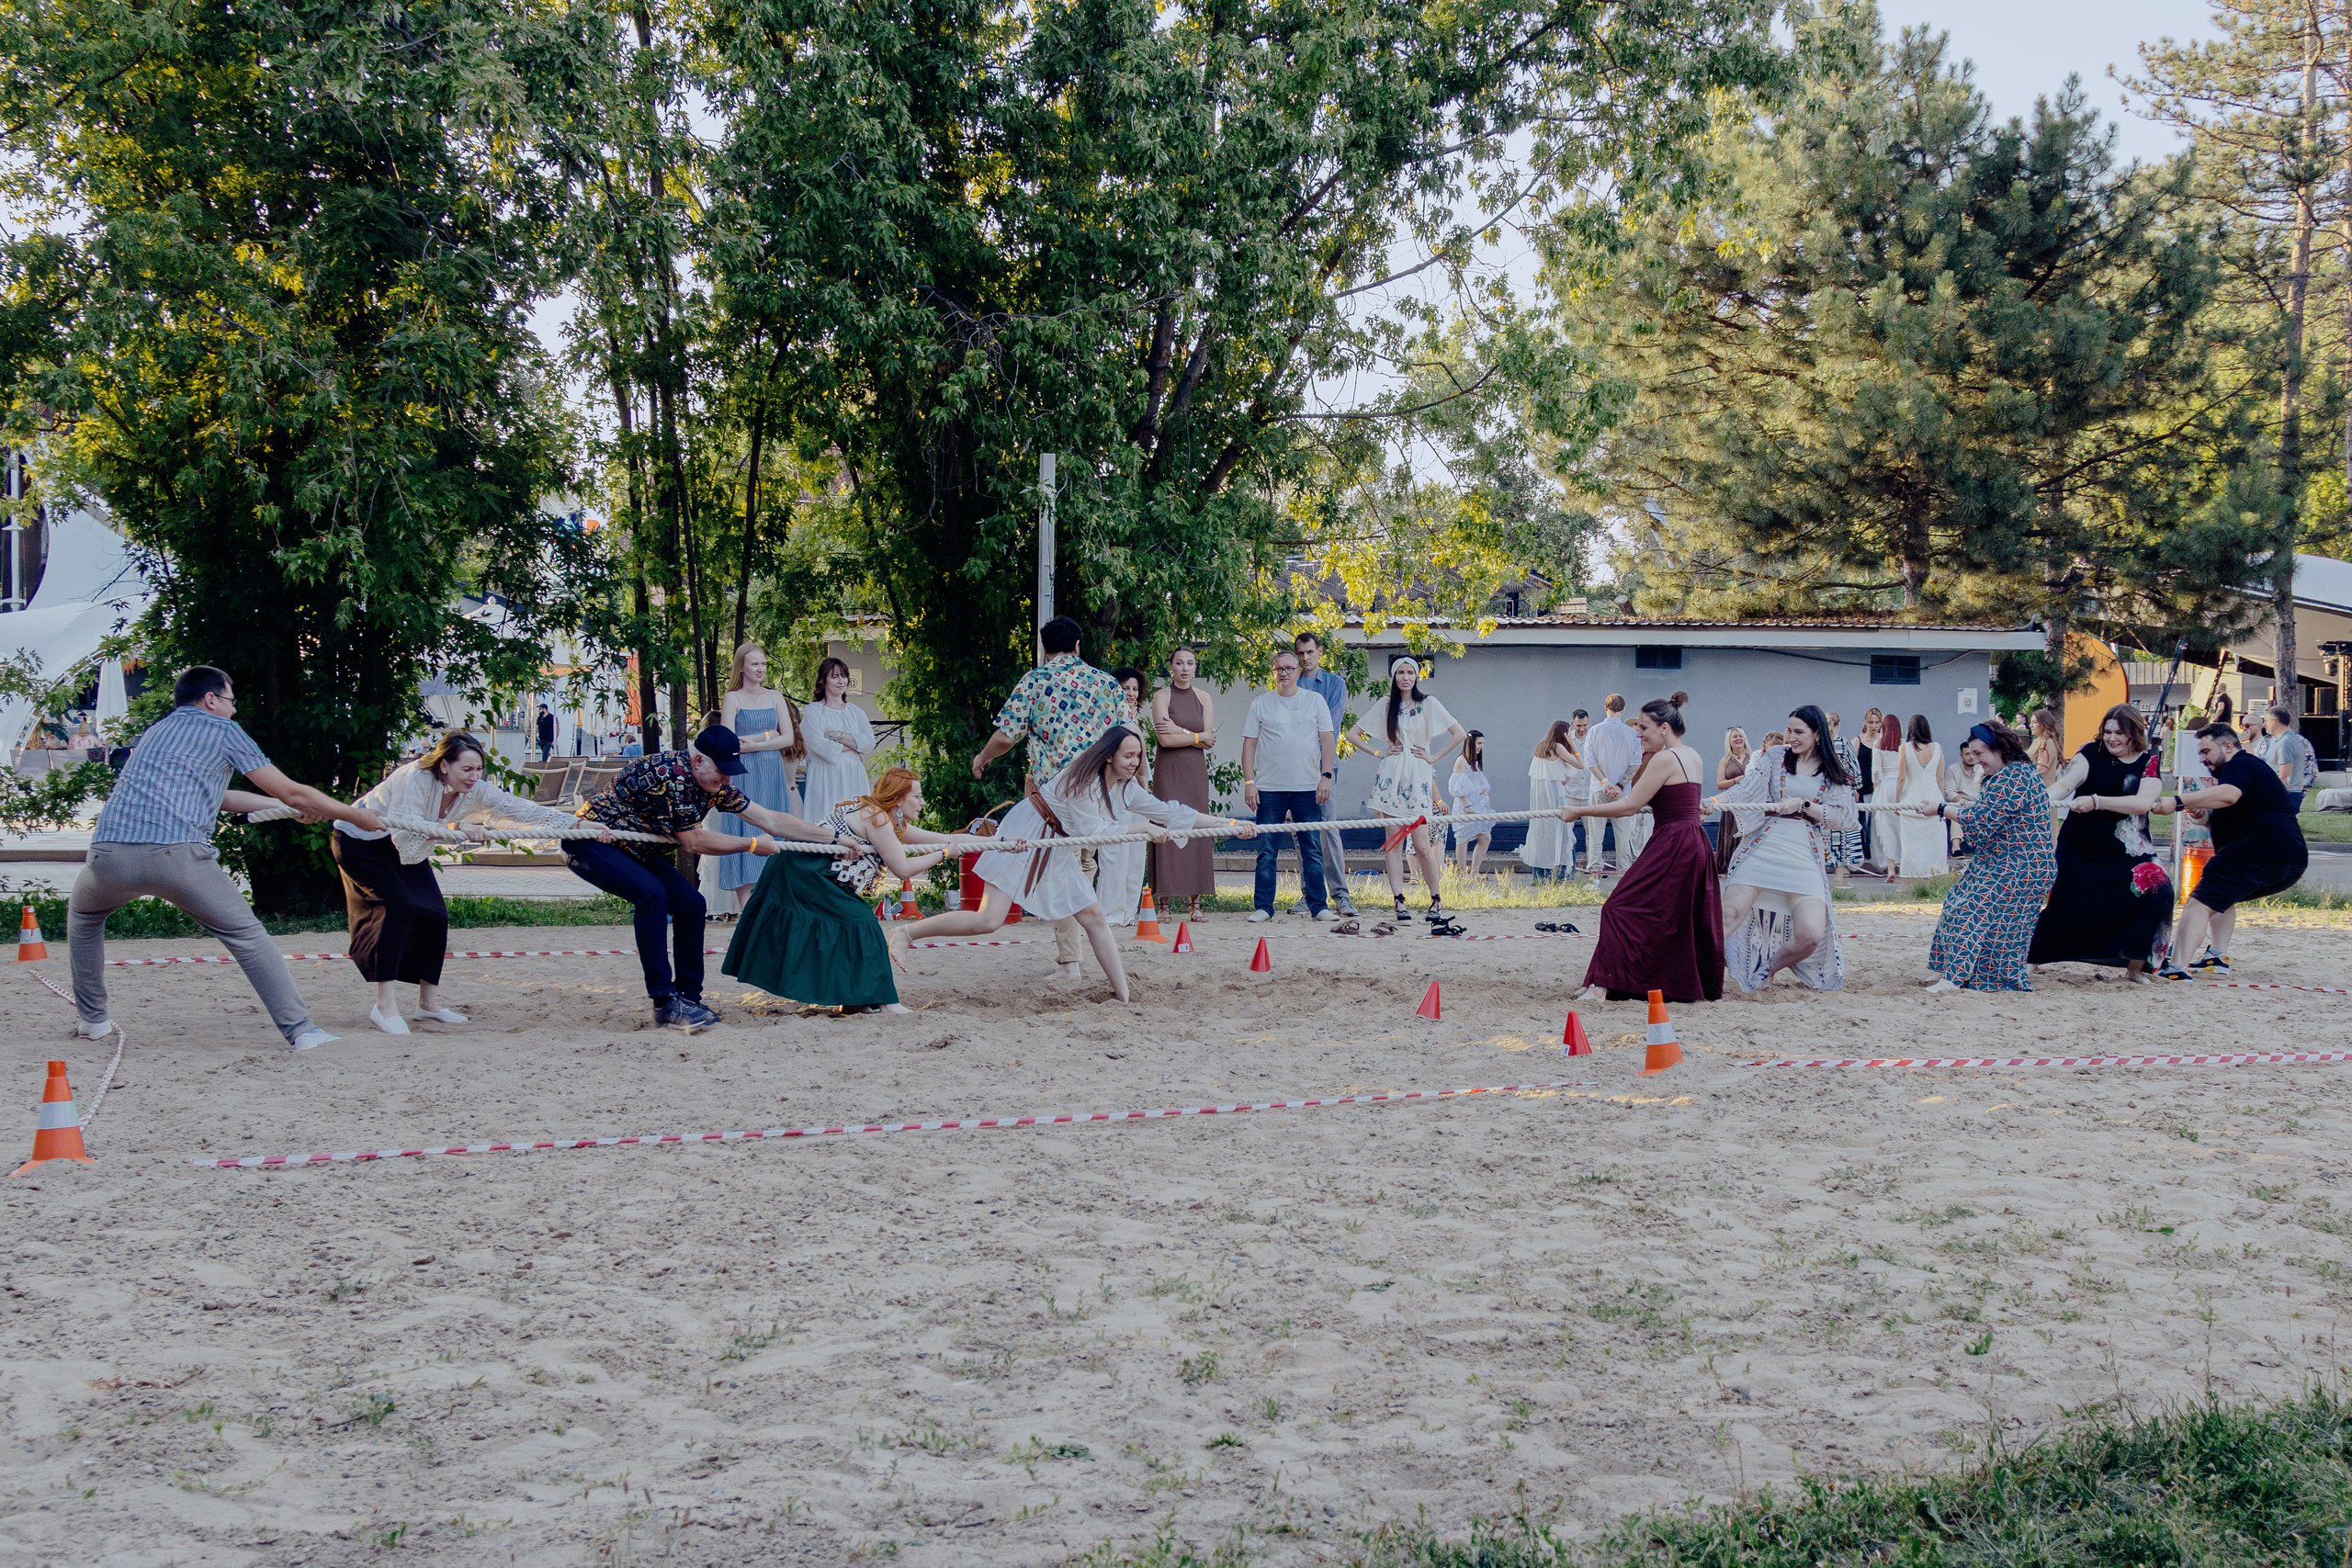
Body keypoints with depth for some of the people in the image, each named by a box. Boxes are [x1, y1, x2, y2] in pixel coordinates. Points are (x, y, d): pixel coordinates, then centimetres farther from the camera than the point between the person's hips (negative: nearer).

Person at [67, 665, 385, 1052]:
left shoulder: (156, 731, 33)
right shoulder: (223, 730, 16)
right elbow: (291, 792, 14)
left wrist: (288, 807, 50)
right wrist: (354, 815, 26)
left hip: (111, 854, 5)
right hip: (176, 855, -5)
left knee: (83, 917, 35)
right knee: (246, 934, 8)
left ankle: (92, 1019, 33)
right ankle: (299, 1029, 3)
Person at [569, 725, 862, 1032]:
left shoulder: (716, 785, -4)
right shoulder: (669, 775, -31)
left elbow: (771, 820, 1)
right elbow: (693, 840, -26)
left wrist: (834, 838, 0)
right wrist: (752, 845, -17)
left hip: (633, 850, 9)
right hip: (590, 843, -9)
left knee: (691, 904, -1)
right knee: (651, 894, -30)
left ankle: (688, 998, 7)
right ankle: (665, 1004, -26)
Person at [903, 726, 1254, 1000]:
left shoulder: (1125, 789, 4)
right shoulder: (1082, 779, -20)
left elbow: (1169, 812, 8)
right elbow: (1090, 828, -24)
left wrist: (1228, 824, 5)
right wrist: (1142, 828, -23)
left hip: (1056, 851, 8)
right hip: (1023, 837, -8)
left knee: (1093, 915, 3)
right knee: (988, 921, -18)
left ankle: (1123, 994, 6)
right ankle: (905, 933, -9)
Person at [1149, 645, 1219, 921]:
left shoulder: (1204, 698, 11)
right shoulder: (1161, 696, -1)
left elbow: (1210, 740, 2)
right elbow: (1165, 739, -12)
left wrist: (1179, 731, -8)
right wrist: (1197, 736, -3)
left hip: (1196, 772, 4)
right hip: (1169, 772, -4)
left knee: (1197, 832, 0)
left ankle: (1196, 902, 2)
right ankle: (1165, 902, -7)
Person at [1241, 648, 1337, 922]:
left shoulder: (1315, 701, 8)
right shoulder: (1260, 704, 8)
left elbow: (1328, 740, 6)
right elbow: (1249, 744, 7)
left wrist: (1326, 776, -5)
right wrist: (1249, 781, -2)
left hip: (1308, 788, 0)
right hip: (1269, 788, 0)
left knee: (1313, 850, 1)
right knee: (1267, 852, 0)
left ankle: (1317, 906, 6)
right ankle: (1263, 907, 6)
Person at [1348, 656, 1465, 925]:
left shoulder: (1428, 704, 5)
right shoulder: (1386, 706, 10)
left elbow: (1458, 733, 0)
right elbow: (1354, 734, 15)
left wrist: (1434, 758, -2)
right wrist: (1378, 752, 4)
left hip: (1418, 778, -2)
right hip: (1392, 778, 2)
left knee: (1421, 845, -9)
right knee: (1393, 843, -1)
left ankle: (1437, 900, 5)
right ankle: (1399, 902, 0)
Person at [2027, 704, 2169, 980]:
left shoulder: (2149, 763, -3)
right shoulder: (2092, 753, -3)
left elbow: (2144, 802, -19)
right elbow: (2065, 784, -15)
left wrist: (2096, 802, -30)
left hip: (2126, 853, 0)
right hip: (2079, 850, 0)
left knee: (2158, 890, -18)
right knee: (2060, 902, 1)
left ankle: (2135, 965, -6)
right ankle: (2028, 957, 20)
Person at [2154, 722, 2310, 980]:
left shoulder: (2239, 766, -2)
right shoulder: (2252, 767, 31)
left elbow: (2228, 794, -26)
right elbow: (2226, 821, 31)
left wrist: (2177, 802, -32)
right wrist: (2201, 813, 12)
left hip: (2259, 852, -10)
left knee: (2199, 905, -15)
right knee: (2220, 896, 30)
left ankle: (2175, 968, -29)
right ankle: (2217, 958, 15)